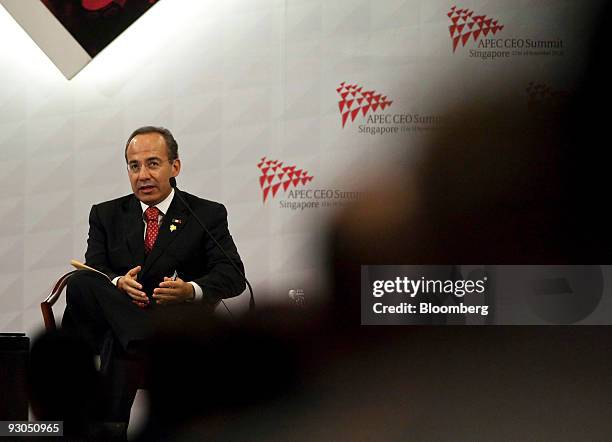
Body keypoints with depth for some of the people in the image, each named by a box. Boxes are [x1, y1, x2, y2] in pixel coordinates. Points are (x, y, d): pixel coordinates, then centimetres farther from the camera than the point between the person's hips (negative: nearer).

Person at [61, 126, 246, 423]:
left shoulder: (208, 214, 11)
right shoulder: (106, 214, 20)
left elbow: (233, 275, -1)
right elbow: (93, 269, 5)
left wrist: (191, 290, -24)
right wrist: (118, 283, -21)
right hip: (116, 311, 3)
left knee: (120, 343, -37)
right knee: (79, 283, -31)